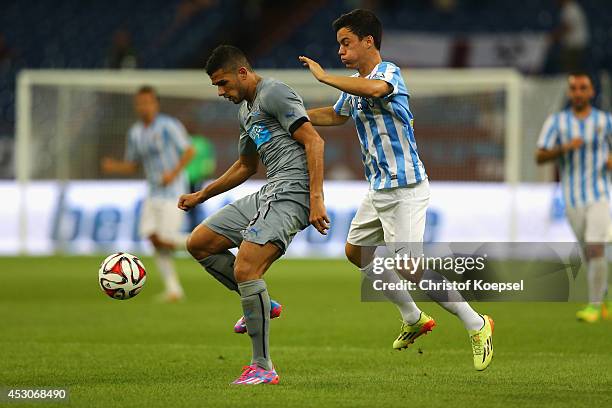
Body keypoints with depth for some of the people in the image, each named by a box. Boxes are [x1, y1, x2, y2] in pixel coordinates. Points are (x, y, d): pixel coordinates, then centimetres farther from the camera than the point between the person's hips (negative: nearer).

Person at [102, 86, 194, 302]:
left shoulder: (168, 126, -10)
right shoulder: (135, 133, 9)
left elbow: (189, 151, -8)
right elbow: (132, 166, 16)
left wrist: (174, 173, -20)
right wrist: (113, 167, -4)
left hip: (173, 191, -7)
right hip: (154, 193, 7)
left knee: (166, 240, -15)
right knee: (153, 237, -6)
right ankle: (173, 289, 0)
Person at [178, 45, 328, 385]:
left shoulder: (274, 93, -8)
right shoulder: (245, 109, 23)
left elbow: (314, 142, -16)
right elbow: (246, 166, 36)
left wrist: (316, 199, -23)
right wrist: (201, 196, 38)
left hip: (291, 192, -10)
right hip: (266, 194, 10)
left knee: (245, 270, -22)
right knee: (198, 243, 13)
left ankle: (263, 369, -17)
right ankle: (258, 305, 15)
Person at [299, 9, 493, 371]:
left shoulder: (389, 72, -17)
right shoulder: (356, 84, 12)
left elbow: (376, 88, -43)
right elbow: (336, 115, 33)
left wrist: (324, 76, -33)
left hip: (404, 188, -10)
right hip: (379, 189, 10)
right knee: (356, 251, 19)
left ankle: (477, 325, -4)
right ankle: (414, 319, 28)